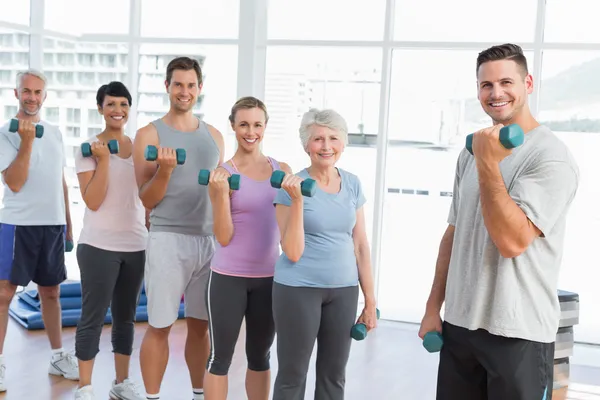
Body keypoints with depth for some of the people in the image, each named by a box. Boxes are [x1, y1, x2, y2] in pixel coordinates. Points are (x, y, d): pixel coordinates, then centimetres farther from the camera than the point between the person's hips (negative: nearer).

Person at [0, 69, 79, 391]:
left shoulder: (54, 133, 11)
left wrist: (68, 222, 15)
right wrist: (27, 141, -21)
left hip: (53, 224, 5)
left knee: (51, 292, 14)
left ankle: (58, 356, 24)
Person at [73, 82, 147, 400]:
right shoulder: (89, 148, -6)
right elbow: (93, 201, -14)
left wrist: (153, 235, 10)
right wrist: (103, 159, -18)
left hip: (136, 246, 5)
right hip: (99, 246, -5)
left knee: (126, 317, 13)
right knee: (93, 318, 1)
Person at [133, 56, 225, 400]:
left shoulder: (214, 136, 11)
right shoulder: (150, 134, -1)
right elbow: (146, 200, -3)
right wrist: (165, 169, -18)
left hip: (209, 240, 4)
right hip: (168, 239, -3)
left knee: (200, 325, 11)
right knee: (160, 327, 1)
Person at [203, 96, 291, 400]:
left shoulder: (282, 170, 4)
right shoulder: (223, 173, -7)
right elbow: (223, 237, -12)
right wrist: (221, 194, -21)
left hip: (268, 277, 4)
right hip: (229, 277, -3)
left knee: (260, 356, 17)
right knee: (220, 357, 6)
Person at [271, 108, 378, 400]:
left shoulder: (353, 184, 4)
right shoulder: (293, 185, -9)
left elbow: (360, 244, 8)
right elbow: (293, 252, -13)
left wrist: (370, 299, 8)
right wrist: (297, 199, -22)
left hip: (344, 290, 4)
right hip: (298, 288, -4)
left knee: (334, 375, 13)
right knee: (293, 375, 7)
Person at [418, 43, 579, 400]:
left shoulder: (551, 156, -13)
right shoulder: (473, 150, 9)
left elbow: (511, 241, -22)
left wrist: (488, 165, -23)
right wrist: (434, 307, 12)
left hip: (518, 333, -6)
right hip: (459, 323, 6)